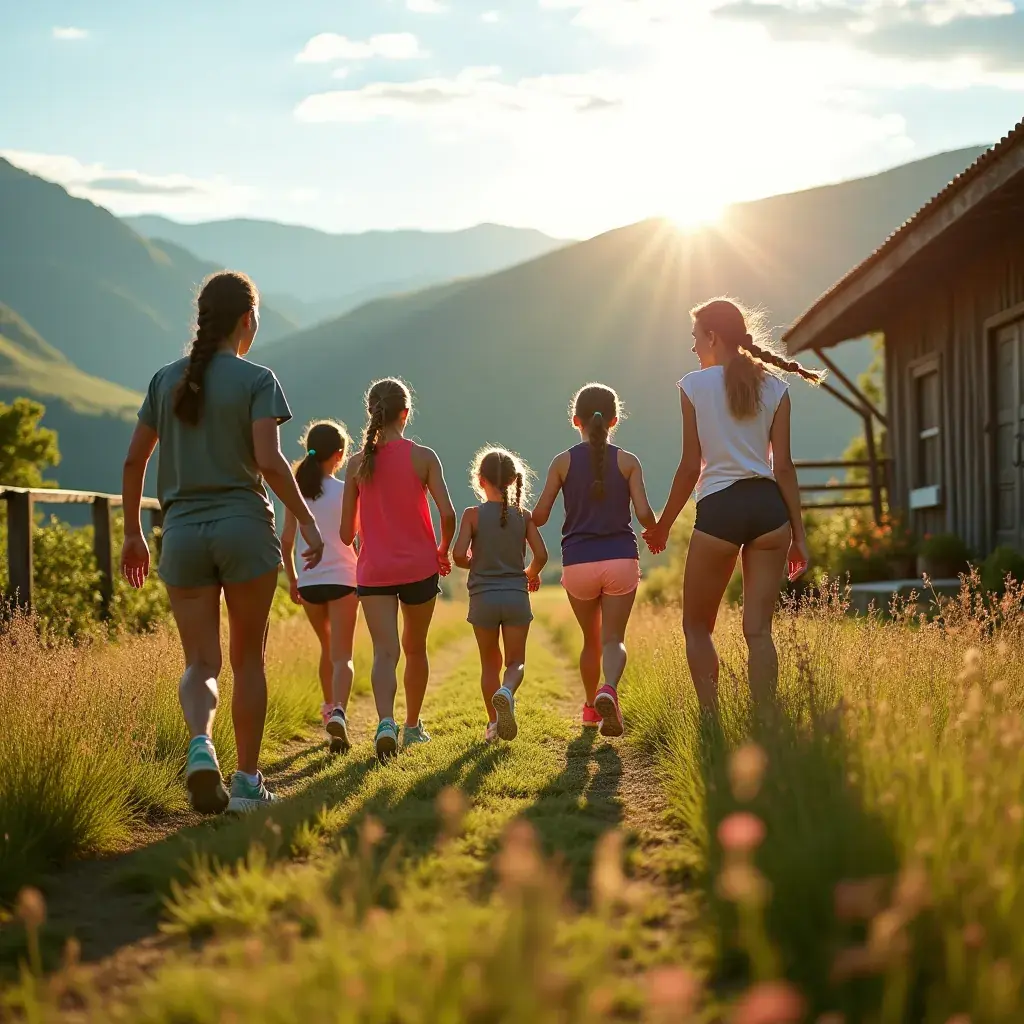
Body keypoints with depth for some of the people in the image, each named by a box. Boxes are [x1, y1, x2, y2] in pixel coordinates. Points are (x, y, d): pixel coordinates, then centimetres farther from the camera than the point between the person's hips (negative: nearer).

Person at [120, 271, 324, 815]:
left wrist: (132, 533, 17)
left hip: (182, 531, 3)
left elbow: (134, 459, 9)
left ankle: (200, 742, -25)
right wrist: (307, 522, -4)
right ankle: (247, 781, 13)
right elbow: (270, 462, -14)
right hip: (243, 525, -3)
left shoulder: (166, 380, 9)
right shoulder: (256, 380, -4)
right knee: (248, 659, 10)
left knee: (200, 663, 5)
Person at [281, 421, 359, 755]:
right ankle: (338, 712, -26)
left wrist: (292, 579, 13)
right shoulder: (345, 491, -8)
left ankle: (329, 707, 34)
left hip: (309, 581, 4)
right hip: (343, 579, -3)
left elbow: (286, 541, 2)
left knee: (328, 647, 25)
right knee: (342, 655, -4)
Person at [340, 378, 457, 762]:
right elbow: (447, 514, -12)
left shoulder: (358, 464, 1)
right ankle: (413, 726, 31)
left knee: (384, 652, -8)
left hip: (374, 571, 0)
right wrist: (443, 551, 6)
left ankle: (386, 722, -32)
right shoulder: (422, 457, -4)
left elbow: (347, 532, 2)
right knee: (415, 649, 18)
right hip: (419, 568, 0)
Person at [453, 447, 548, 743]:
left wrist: (476, 564, 7)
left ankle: (493, 724, 17)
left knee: (490, 663, 15)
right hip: (516, 596, 1)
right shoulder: (523, 516, 0)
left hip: (483, 596, -1)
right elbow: (541, 555, -5)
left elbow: (459, 555, -15)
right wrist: (531, 573, 16)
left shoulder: (473, 515, -6)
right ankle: (507, 692, -25)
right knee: (516, 661, 8)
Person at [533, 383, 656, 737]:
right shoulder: (627, 462, 0)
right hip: (621, 558, -1)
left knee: (591, 639, 19)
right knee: (613, 638, -1)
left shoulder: (563, 462, 1)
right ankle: (609, 689, -30)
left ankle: (591, 706, 29)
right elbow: (643, 513, -7)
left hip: (578, 562, 1)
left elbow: (539, 516, -1)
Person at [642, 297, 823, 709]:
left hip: (719, 509, -3)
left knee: (697, 627, 11)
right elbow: (783, 466, 3)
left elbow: (691, 467, -2)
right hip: (768, 507, 3)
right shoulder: (774, 387, 7)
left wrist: (662, 525, 9)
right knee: (758, 629, 5)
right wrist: (798, 532, 7)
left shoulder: (694, 385, -1)